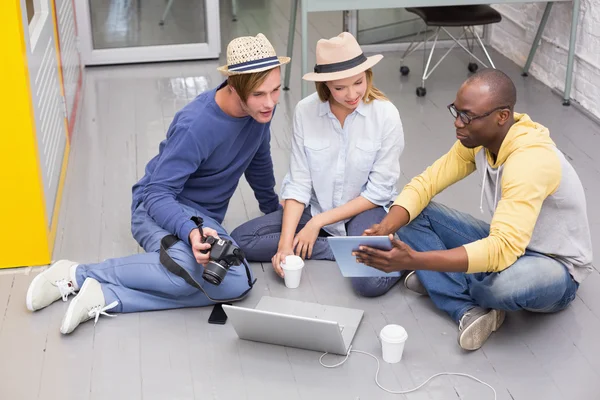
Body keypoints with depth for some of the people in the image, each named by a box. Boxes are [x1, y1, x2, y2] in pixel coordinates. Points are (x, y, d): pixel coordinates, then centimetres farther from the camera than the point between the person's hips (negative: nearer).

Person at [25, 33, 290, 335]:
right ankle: (78, 274, -20)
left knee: (236, 284, -29)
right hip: (160, 208, -6)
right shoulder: (195, 126, -25)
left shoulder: (260, 109, -5)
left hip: (204, 217, 6)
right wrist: (191, 231, -42)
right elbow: (157, 193, -23)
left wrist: (273, 207, 32)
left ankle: (106, 297, -25)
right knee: (188, 267, -42)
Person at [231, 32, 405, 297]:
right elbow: (298, 184, -8)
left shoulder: (386, 114, -16)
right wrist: (285, 243, -19)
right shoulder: (306, 111, -10)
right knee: (241, 239, -14)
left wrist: (319, 222, -15)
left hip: (366, 209, -4)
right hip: (314, 208, 5)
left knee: (370, 281, -34)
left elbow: (379, 191, -12)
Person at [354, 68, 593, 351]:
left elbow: (504, 249, -43)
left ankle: (443, 283, -7)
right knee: (416, 215, -7)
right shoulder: (478, 138, -9)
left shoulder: (531, 160, -34)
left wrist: (415, 260, -49)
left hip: (555, 267, -7)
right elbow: (425, 183, -6)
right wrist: (385, 229, -27)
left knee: (504, 281, -43)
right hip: (509, 243, 8)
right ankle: (470, 310, -15)